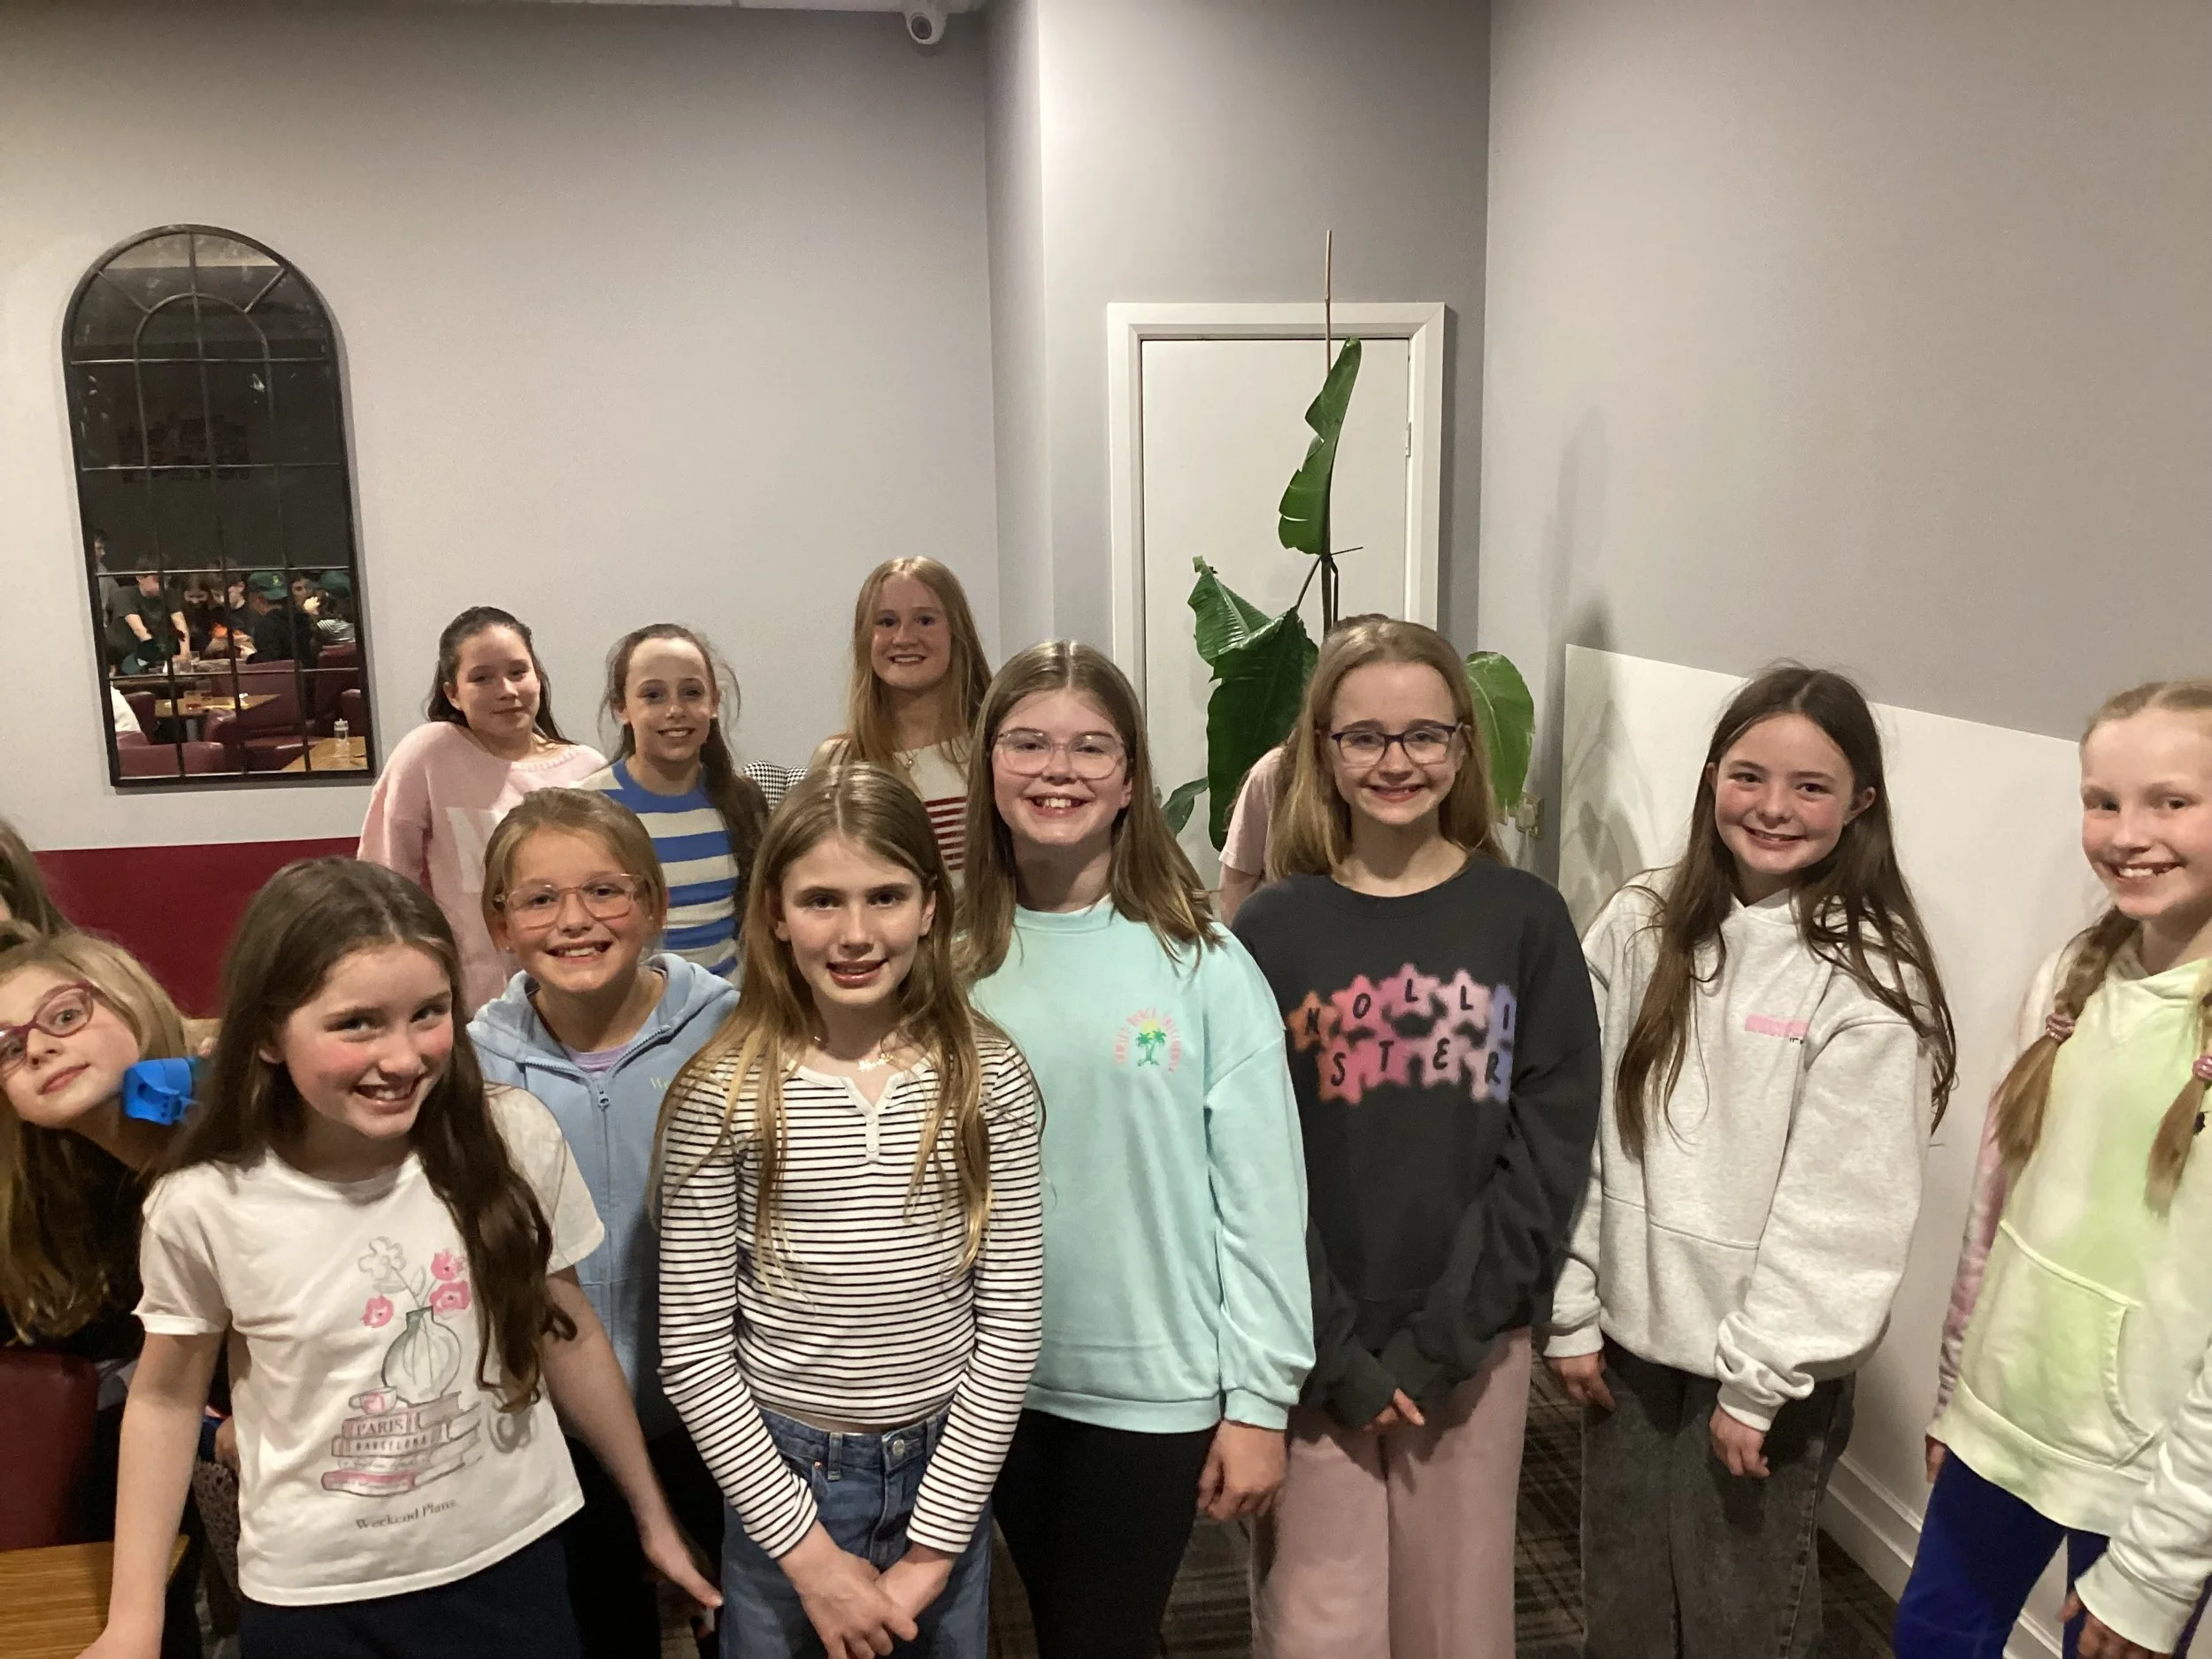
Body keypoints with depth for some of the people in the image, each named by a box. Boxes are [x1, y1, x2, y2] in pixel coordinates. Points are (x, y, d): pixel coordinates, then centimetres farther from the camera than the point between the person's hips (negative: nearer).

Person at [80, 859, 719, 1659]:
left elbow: (569, 1337, 0)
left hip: (512, 1563, 1)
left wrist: (653, 1516, 8)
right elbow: (165, 1397, 0)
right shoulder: (205, 1207, -17)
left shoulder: (515, 1141, -15)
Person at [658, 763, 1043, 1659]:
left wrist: (931, 1547, -8)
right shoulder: (721, 1095, -13)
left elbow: (1009, 1326, -6)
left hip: (946, 1472, 2)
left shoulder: (989, 1079, -9)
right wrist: (810, 1551, -11)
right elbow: (692, 1351, -10)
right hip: (783, 1477, -1)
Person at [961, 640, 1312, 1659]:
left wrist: (1259, 1399, -8)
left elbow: (1261, 1195, -10)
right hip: (1001, 1380, 4)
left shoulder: (1203, 965, -12)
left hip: (1154, 1385, -3)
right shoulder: (958, 960, -2)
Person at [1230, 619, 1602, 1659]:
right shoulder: (1272, 930, -5)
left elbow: (1549, 1150, -6)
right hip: (1311, 1350, 0)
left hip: (1473, 1343, 1)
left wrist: (1435, 1345, -11)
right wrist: (1333, 1355, -11)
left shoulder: (1525, 919, -3)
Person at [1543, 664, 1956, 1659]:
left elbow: (1847, 1209, -13)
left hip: (1768, 1361, -3)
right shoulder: (1640, 927, -2)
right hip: (1631, 1334, 4)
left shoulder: (1868, 979, -13)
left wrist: (1760, 1380, -11)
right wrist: (1572, 1313, 1)